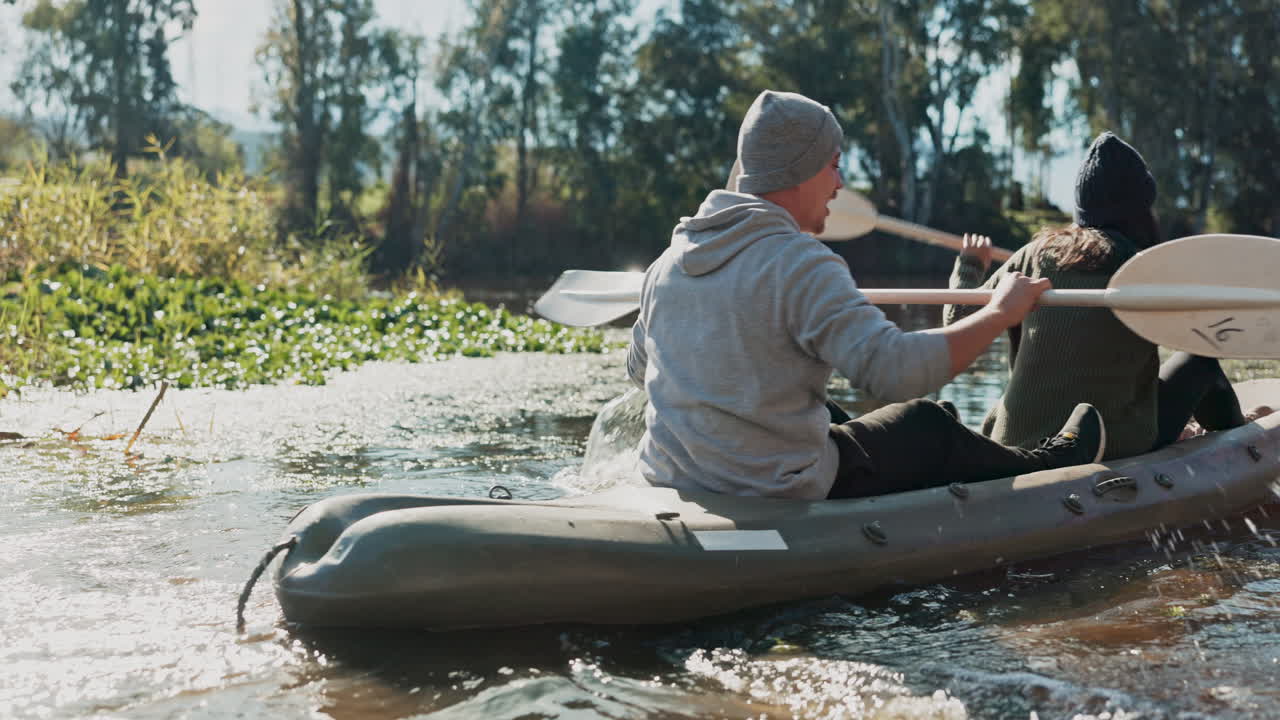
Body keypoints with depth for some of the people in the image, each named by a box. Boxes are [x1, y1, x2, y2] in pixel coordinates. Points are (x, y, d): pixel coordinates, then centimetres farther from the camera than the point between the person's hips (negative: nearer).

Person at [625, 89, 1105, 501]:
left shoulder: (667, 262, 3)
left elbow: (638, 368, 17)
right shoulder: (801, 265, -21)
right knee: (926, 427, 14)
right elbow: (895, 368, -28)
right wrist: (1001, 312, -14)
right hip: (781, 494, -8)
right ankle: (1049, 467, 41)